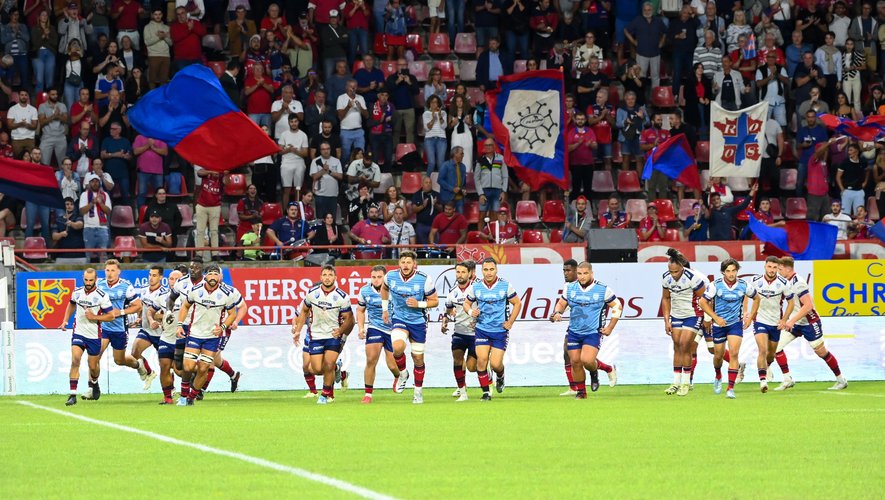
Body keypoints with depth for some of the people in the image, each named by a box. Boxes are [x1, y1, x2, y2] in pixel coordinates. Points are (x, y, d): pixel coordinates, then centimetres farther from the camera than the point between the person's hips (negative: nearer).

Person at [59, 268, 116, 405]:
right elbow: (71, 305, 23)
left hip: (94, 335, -1)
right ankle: (73, 395, -19)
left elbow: (111, 315, -8)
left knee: (93, 366, 11)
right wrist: (65, 320, 13)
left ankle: (94, 385, 46)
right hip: (78, 332, 1)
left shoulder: (102, 296, -11)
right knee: (75, 360, -18)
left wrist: (94, 317, -19)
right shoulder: (77, 292, 1)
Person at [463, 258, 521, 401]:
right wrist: (471, 311, -12)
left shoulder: (506, 285, -6)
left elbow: (517, 303, 5)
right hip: (482, 329, 1)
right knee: (482, 359, -14)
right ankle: (486, 392, 0)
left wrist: (510, 322, -2)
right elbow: (467, 303, 11)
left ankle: (500, 377, 30)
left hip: (500, 330, -1)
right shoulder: (475, 287, -2)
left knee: (495, 364, -7)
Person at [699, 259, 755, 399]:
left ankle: (731, 388, -14)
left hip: (736, 323, -1)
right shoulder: (716, 285, -13)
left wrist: (750, 317, 5)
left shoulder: (744, 285, -9)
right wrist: (715, 317, -12)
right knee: (718, 355, 12)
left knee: (734, 353, -15)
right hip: (719, 324, 1)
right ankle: (718, 377, 45)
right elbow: (703, 302, -5)